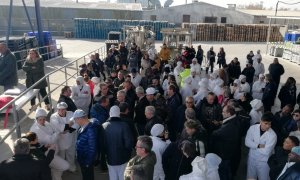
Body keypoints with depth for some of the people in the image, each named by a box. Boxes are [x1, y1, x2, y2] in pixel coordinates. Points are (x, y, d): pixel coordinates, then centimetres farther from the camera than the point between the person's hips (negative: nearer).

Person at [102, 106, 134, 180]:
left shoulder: (104, 126, -8)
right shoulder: (124, 125, -18)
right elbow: (129, 142, -17)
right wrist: (128, 152, 1)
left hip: (110, 158, 3)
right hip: (123, 158, -3)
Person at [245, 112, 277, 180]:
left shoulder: (272, 135, -20)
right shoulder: (252, 128, -9)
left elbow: (266, 152, -24)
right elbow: (247, 142, -10)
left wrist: (253, 146, -14)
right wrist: (258, 146, -21)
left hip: (263, 162, -3)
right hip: (251, 159, 3)